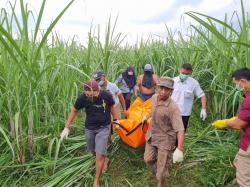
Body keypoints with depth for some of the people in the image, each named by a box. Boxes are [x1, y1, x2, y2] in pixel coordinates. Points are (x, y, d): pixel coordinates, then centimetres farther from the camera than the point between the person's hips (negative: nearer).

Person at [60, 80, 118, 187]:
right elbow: (74, 111, -4)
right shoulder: (82, 97, -21)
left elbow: (111, 107, 0)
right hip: (89, 127, 3)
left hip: (103, 127, -2)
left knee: (99, 155, -6)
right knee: (93, 151, 20)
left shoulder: (106, 96, -22)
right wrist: (67, 127, -5)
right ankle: (105, 159, 52)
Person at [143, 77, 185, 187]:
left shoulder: (173, 107, -29)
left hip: (165, 139, -6)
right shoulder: (154, 98, -7)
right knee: (148, 159, 18)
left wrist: (179, 149, -40)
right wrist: (147, 117, 32)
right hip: (152, 135, 6)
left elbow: (180, 129, -32)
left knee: (162, 165, 11)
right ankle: (157, 172, 49)